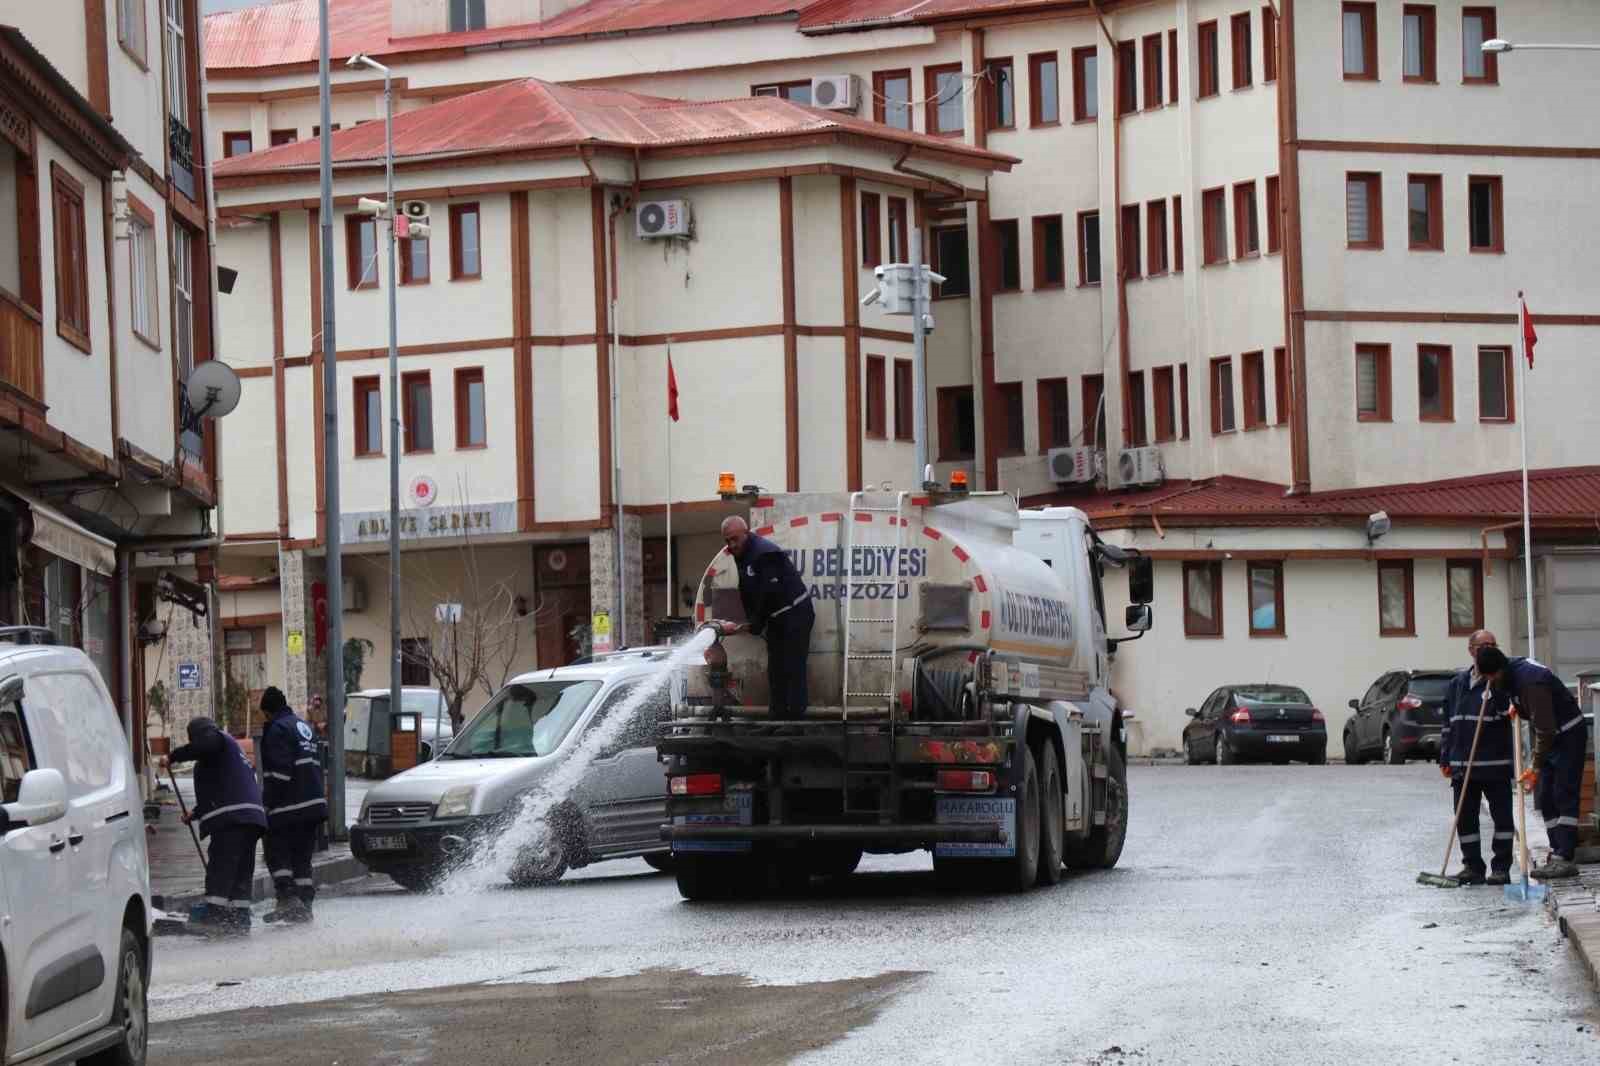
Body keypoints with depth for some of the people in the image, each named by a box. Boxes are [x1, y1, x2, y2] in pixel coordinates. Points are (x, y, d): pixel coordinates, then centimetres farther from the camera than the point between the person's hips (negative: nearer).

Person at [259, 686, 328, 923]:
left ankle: (288, 899, -17)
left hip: (289, 806, -8)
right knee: (302, 856, 13)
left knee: (277, 852, -4)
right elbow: (317, 764, 23)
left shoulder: (277, 729, -10)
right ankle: (305, 905, 10)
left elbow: (280, 770, -18)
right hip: (314, 803, 8)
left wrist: (271, 803, -15)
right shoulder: (303, 726, 19)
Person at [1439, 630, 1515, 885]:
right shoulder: (1457, 684, 12)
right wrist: (1445, 759, 12)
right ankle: (1473, 866, 16)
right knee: (1464, 816, 6)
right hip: (1462, 764, 4)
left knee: (1502, 814, 0)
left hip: (1495, 764, -4)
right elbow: (1448, 723, 15)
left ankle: (1501, 868, 8)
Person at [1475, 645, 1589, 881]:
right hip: (1551, 738, 10)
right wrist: (1519, 708, 7)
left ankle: (1565, 858, -17)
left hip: (1568, 735, -10)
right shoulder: (1516, 669, 2)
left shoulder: (1531, 682, -28)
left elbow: (1544, 728, -29)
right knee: (1545, 799, 7)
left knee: (1564, 797, -14)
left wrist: (1536, 767, -26)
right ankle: (1557, 855, 9)